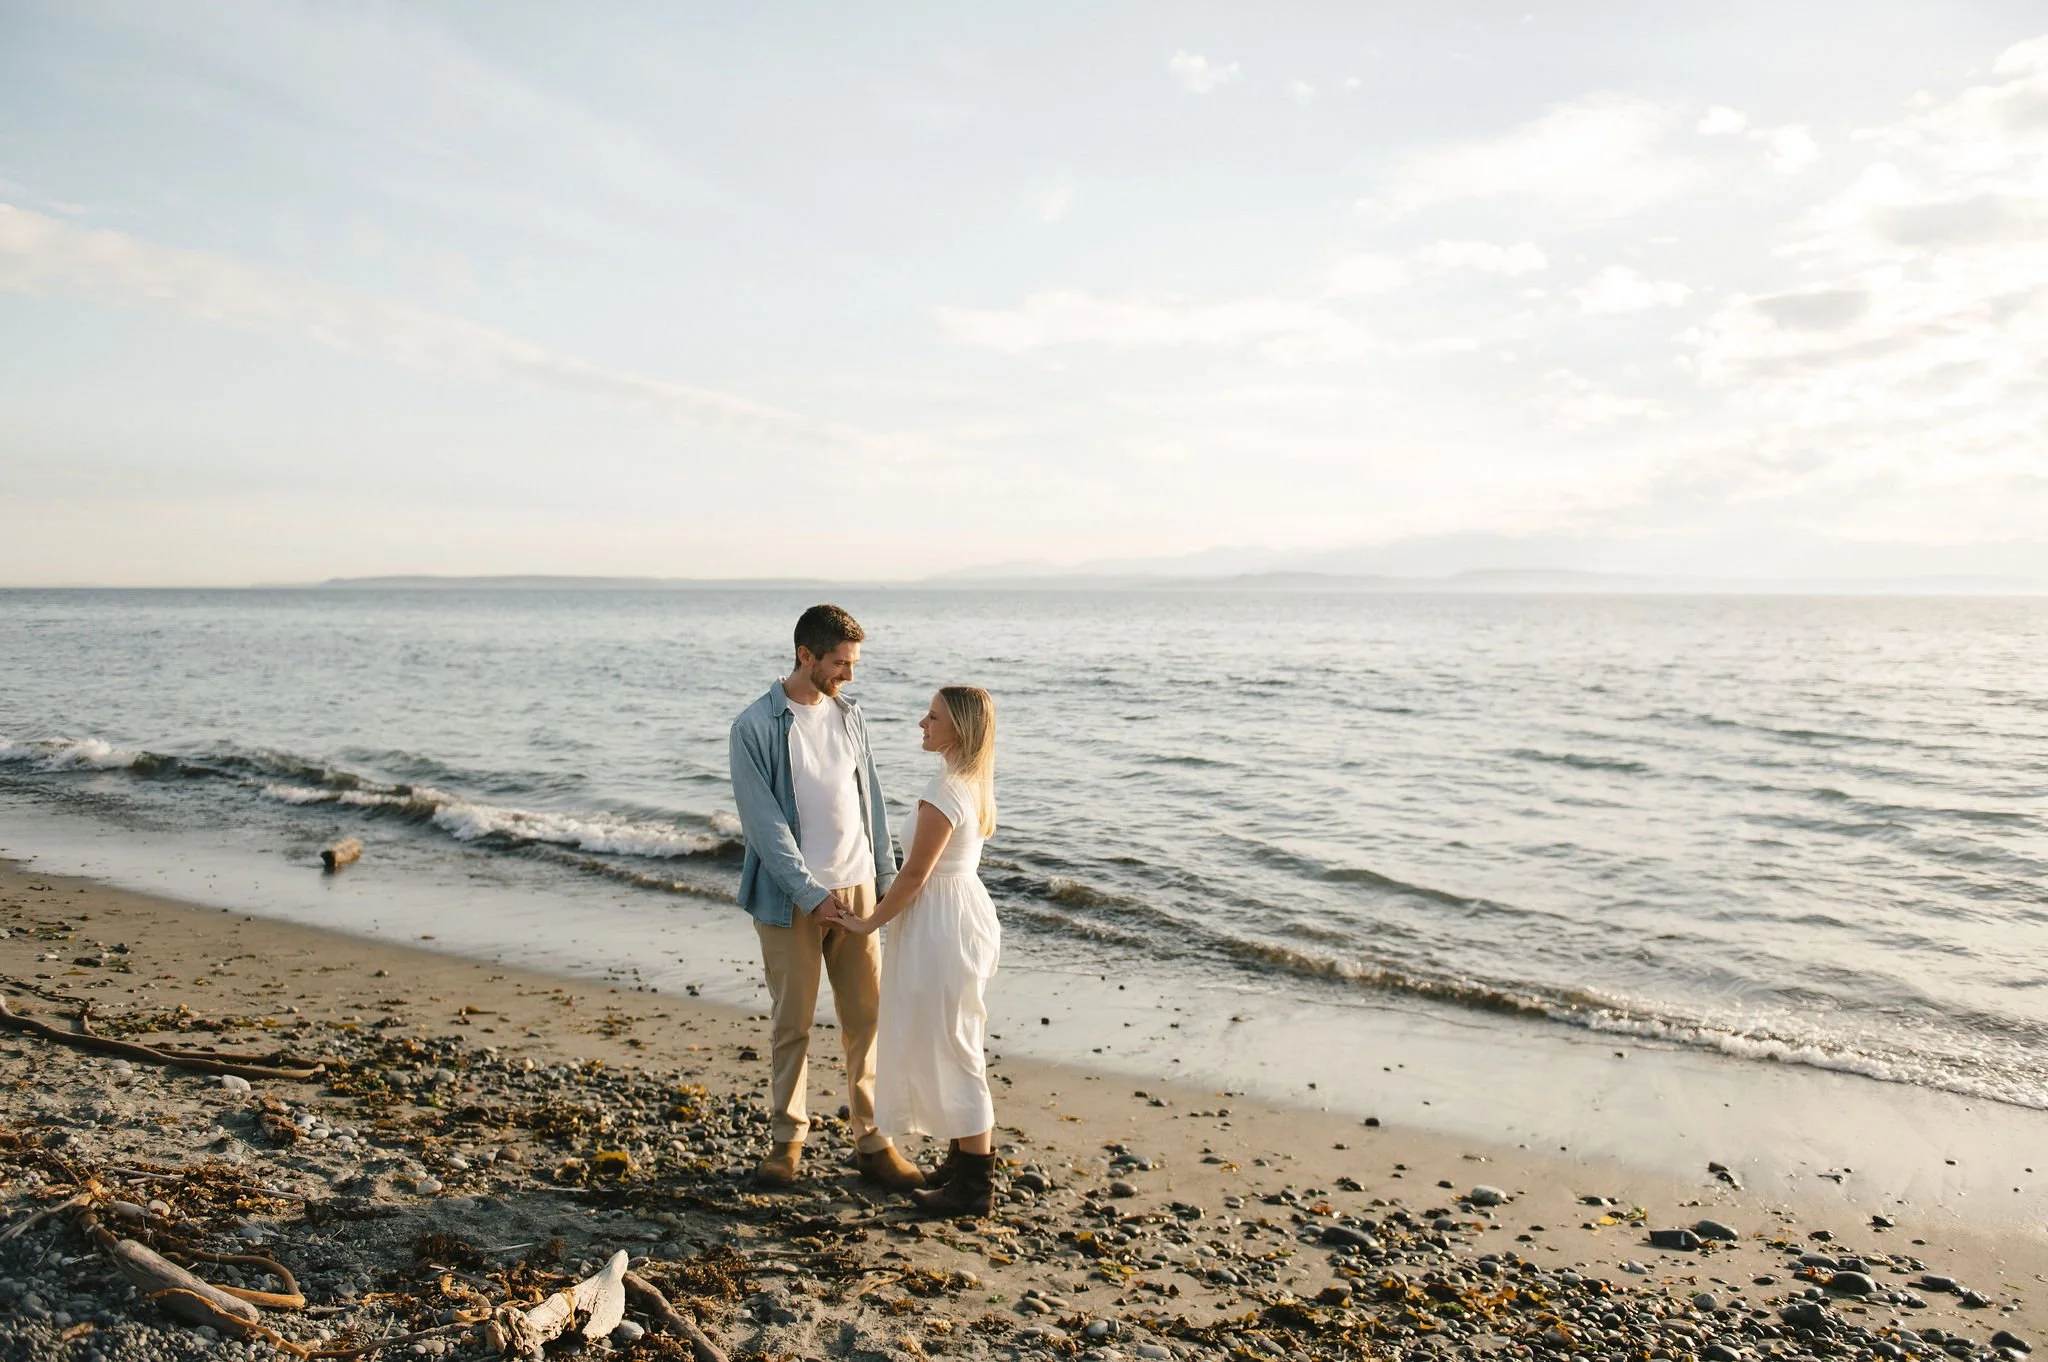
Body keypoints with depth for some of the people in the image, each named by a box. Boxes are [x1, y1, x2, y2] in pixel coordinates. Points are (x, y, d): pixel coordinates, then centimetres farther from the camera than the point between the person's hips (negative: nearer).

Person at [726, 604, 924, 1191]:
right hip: (790, 899, -4)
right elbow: (764, 823, -12)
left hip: (855, 889, 4)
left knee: (866, 1016, 6)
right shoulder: (756, 726, -9)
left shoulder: (849, 715, 7)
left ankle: (870, 1138, 16)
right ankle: (787, 1138, 21)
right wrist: (811, 894, -15)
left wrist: (887, 879, 8)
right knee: (792, 1022, 5)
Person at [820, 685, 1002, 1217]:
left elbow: (914, 876, -20)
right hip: (965, 910, 10)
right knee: (955, 1044, 19)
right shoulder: (974, 783, 8)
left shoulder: (944, 791, -23)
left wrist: (869, 923, -6)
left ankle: (975, 1187, 8)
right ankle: (966, 1159, 31)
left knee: (948, 1049, -1)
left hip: (942, 925, -10)